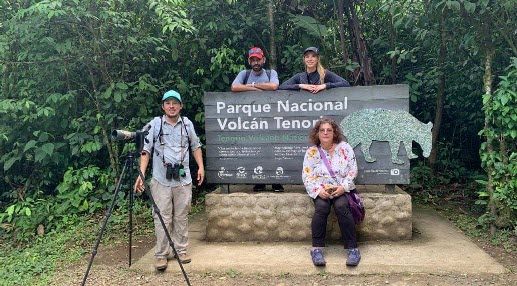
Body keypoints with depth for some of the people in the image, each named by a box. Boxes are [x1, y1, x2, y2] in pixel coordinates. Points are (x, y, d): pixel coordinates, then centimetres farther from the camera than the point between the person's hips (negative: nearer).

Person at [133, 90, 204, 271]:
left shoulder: (187, 124, 6)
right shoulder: (154, 125, -1)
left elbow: (196, 146, 17)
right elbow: (146, 151, -2)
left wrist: (201, 167, 7)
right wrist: (141, 174, -12)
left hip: (183, 180, 2)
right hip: (161, 180, -2)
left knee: (181, 217, 9)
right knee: (162, 218, -2)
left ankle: (181, 250, 20)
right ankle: (161, 254, 7)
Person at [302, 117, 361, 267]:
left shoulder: (344, 147, 4)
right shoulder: (311, 152, 5)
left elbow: (353, 170, 1)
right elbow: (307, 175, -1)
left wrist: (343, 187, -15)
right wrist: (318, 190, -18)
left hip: (342, 189, 0)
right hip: (321, 190, 0)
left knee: (341, 206, -32)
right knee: (321, 207, -32)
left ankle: (353, 248, -28)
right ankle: (317, 248, -27)